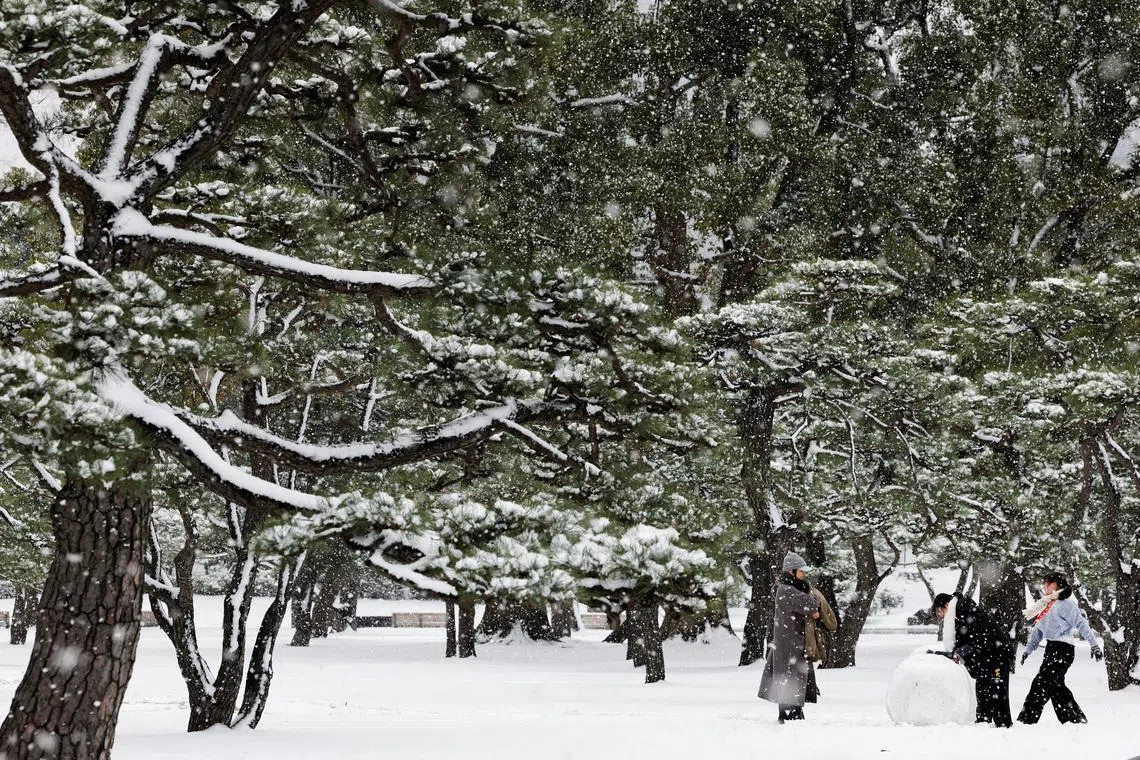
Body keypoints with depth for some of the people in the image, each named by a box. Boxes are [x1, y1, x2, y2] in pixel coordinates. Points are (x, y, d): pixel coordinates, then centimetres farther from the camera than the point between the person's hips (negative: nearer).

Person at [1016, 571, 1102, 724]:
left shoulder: (1066, 604, -8)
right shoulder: (1047, 605, 19)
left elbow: (1081, 624, -12)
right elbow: (1038, 630, 22)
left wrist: (1094, 645, -15)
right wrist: (1028, 649, 15)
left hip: (1063, 650, -9)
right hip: (1052, 649, 9)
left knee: (1042, 684, -12)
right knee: (1055, 687, 8)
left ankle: (1027, 720, -15)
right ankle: (1076, 719, 16)